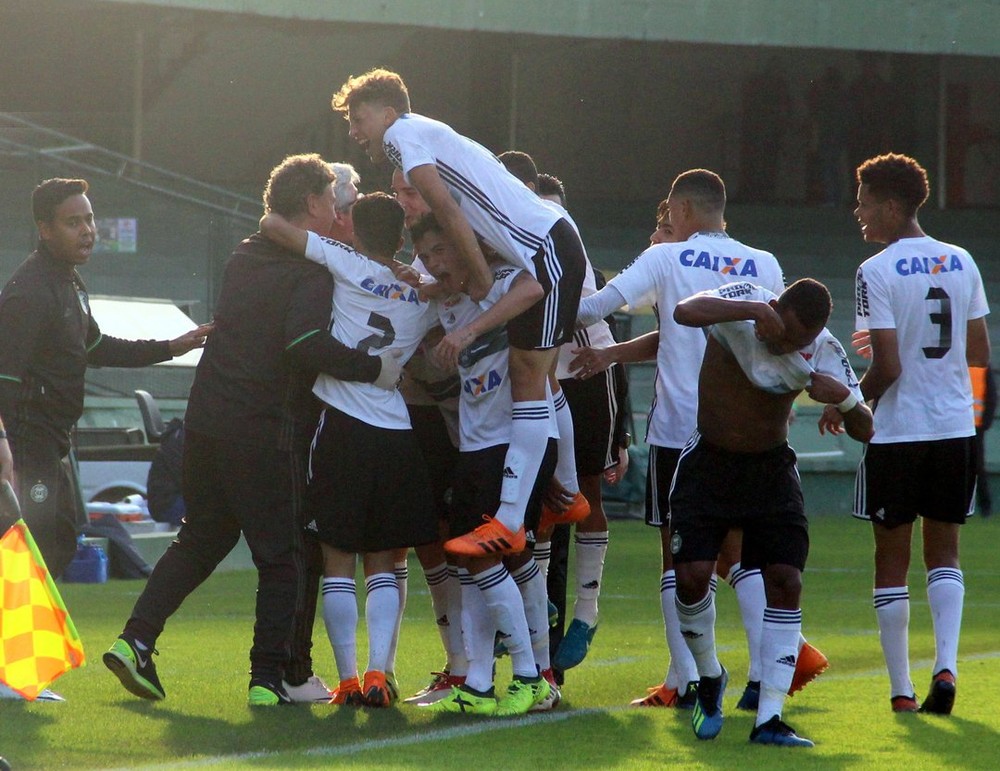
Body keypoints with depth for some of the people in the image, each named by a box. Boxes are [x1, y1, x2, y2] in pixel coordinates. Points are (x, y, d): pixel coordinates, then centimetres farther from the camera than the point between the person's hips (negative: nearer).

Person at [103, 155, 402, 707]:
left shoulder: (246, 257, 13)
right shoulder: (310, 272, -11)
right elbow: (308, 345, -26)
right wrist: (376, 369, -18)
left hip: (205, 424, 7)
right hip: (266, 434, -7)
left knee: (199, 539, 19)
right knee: (282, 557, 4)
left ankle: (136, 641, 7)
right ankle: (269, 677, 1)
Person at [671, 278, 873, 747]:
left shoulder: (822, 352, -13)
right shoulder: (743, 304, -19)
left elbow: (864, 431, -9)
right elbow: (684, 312, -39)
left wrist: (844, 398, -31)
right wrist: (753, 309, -47)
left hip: (771, 467, 2)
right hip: (708, 462, -2)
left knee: (785, 580, -10)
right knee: (692, 575, -13)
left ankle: (769, 718, -7)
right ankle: (709, 678, 16)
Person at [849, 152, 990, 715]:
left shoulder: (877, 273, -12)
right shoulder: (962, 263, 5)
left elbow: (887, 368, -16)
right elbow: (981, 355, 10)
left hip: (898, 433, -4)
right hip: (955, 427, 4)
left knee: (892, 559, 6)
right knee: (944, 552, 13)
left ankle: (901, 689, 7)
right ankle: (947, 664, -6)